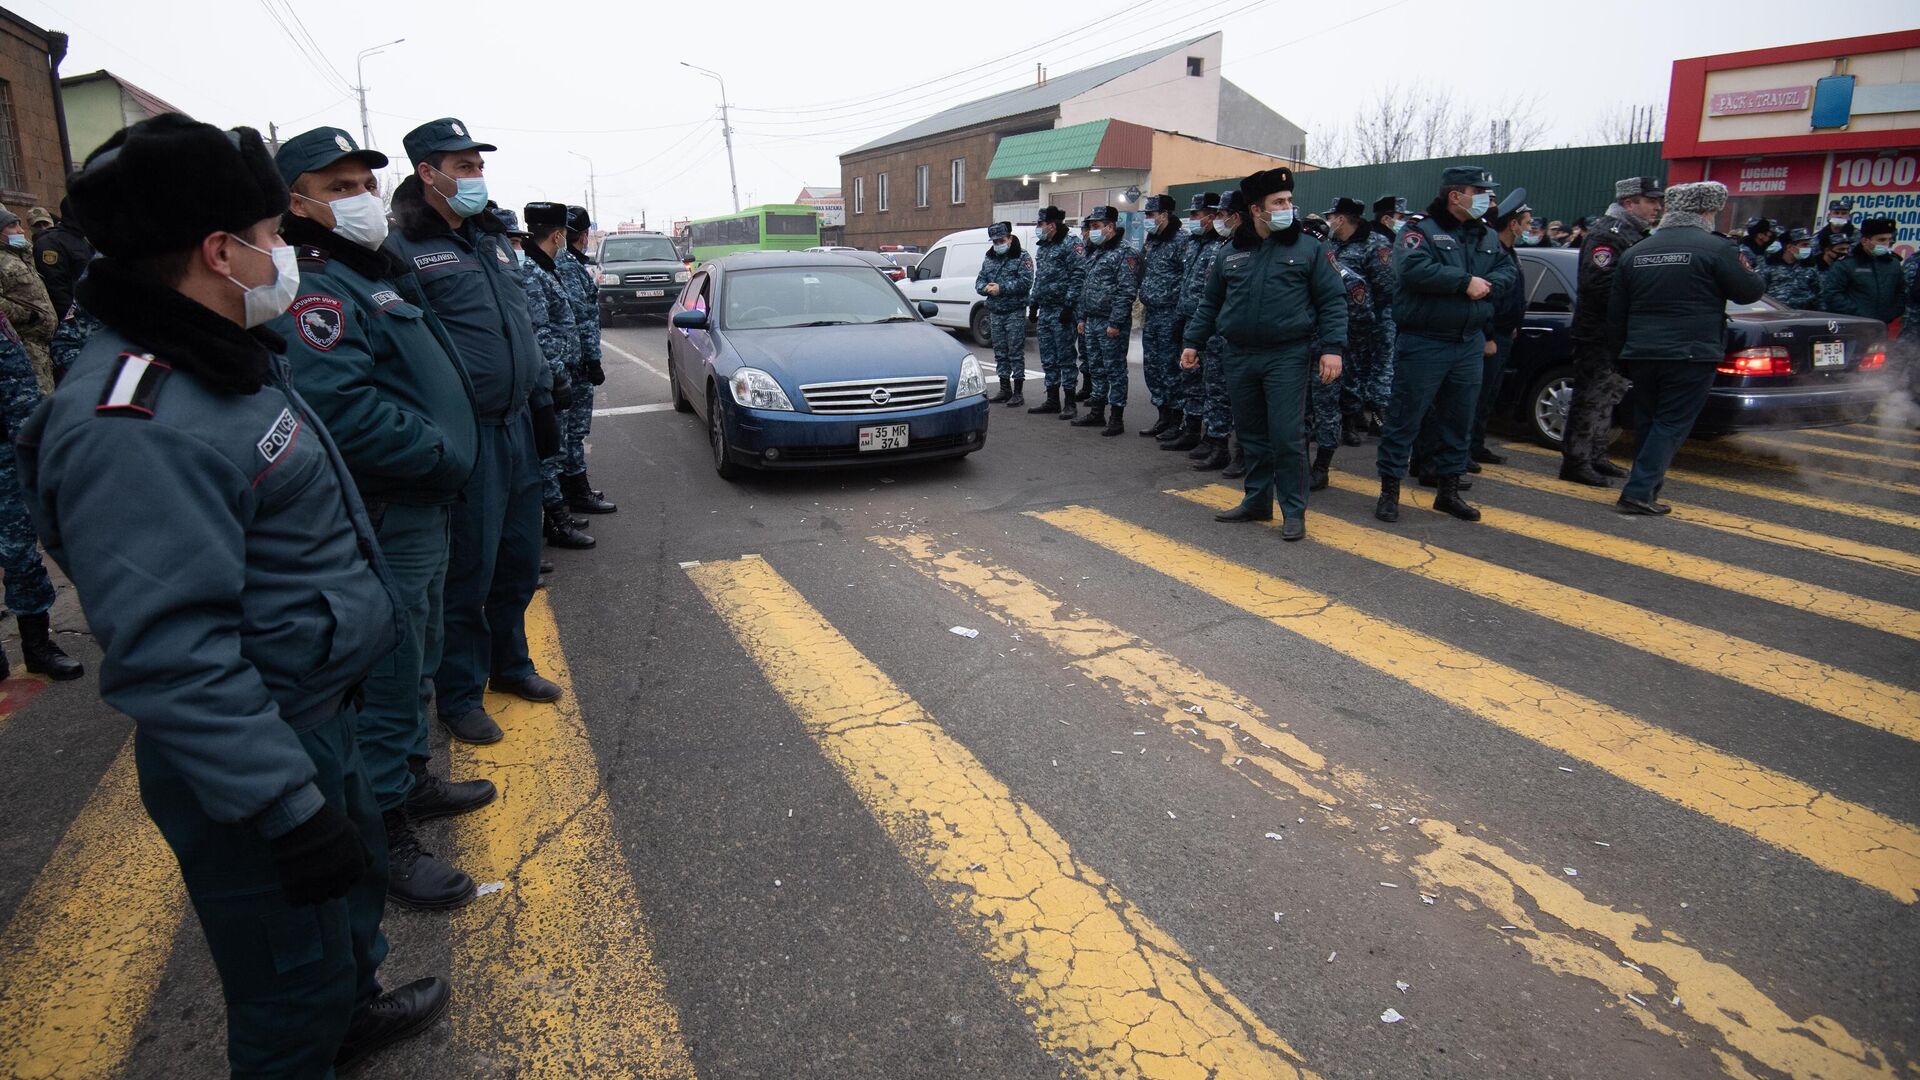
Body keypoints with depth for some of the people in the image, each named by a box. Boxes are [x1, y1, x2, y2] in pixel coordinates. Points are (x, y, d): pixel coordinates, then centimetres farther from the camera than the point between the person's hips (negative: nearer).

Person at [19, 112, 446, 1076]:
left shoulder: (227, 357, 7)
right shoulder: (136, 426, -28)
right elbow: (170, 658, -32)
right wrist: (285, 808, -30)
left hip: (319, 711, 11)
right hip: (252, 756, -11)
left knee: (357, 877, 31)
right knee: (292, 986, 10)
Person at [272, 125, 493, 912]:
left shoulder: (379, 273, 15)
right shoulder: (315, 287, -17)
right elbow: (343, 408, -31)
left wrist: (450, 451, 9)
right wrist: (444, 454, -20)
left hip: (423, 509, 10)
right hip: (385, 521, -10)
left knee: (416, 661, 22)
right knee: (389, 677, -1)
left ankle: (411, 778, 39)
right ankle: (385, 839, 12)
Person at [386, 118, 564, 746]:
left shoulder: (494, 240, 16)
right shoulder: (402, 249, -9)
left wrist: (542, 403, 18)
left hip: (517, 425, 7)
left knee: (519, 558, 16)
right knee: (468, 570, 1)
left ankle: (509, 663, 35)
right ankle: (459, 694, 17)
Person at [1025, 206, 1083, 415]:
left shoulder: (1070, 243, -8)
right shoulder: (1042, 246, 18)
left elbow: (1077, 275, -15)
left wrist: (1069, 305, -20)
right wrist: (1033, 304, 20)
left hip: (1061, 310, -8)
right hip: (1044, 311, 8)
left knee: (1065, 356, -4)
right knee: (1048, 358, 11)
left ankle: (1069, 402, 1)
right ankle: (1052, 400, 18)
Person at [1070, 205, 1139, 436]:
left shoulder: (1124, 253, -10)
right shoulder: (1094, 253, 17)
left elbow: (1126, 291, -17)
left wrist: (1115, 323, -21)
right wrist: (1082, 317, 18)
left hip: (1111, 324, -9)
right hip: (1092, 322, 9)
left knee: (1115, 369, -3)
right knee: (1097, 368, 14)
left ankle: (1116, 417, 1)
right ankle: (1097, 413, 22)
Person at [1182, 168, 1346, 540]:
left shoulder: (1309, 249, 1)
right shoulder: (1231, 255, 10)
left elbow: (1333, 301, -1)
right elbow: (1210, 304, 18)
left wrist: (1332, 348, -11)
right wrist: (1194, 342, 12)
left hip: (1287, 357, -4)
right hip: (1240, 356, 4)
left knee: (1286, 436, -6)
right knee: (1251, 435, 11)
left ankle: (1294, 511, 5)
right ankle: (1257, 501, 23)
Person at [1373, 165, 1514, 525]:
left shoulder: (1486, 236, 14)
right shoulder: (1421, 230, -8)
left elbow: (1508, 268, 12)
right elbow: (1414, 269, -25)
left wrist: (1488, 284, -10)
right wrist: (1465, 282, -19)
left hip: (1469, 344, 7)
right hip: (1424, 343, -7)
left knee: (1458, 420, 13)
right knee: (1405, 417, -2)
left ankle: (1449, 490, 24)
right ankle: (1389, 490, 7)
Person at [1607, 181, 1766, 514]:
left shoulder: (1636, 252, 11)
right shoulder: (1716, 248, -7)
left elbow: (1615, 311, 13)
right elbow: (1748, 292, 0)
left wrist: (1620, 348, 23)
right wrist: (1756, 277, 22)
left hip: (1641, 354, 5)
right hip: (1691, 355, -5)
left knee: (1648, 420, 18)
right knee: (1671, 423, -1)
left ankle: (1646, 481, 28)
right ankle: (1639, 492, -9)